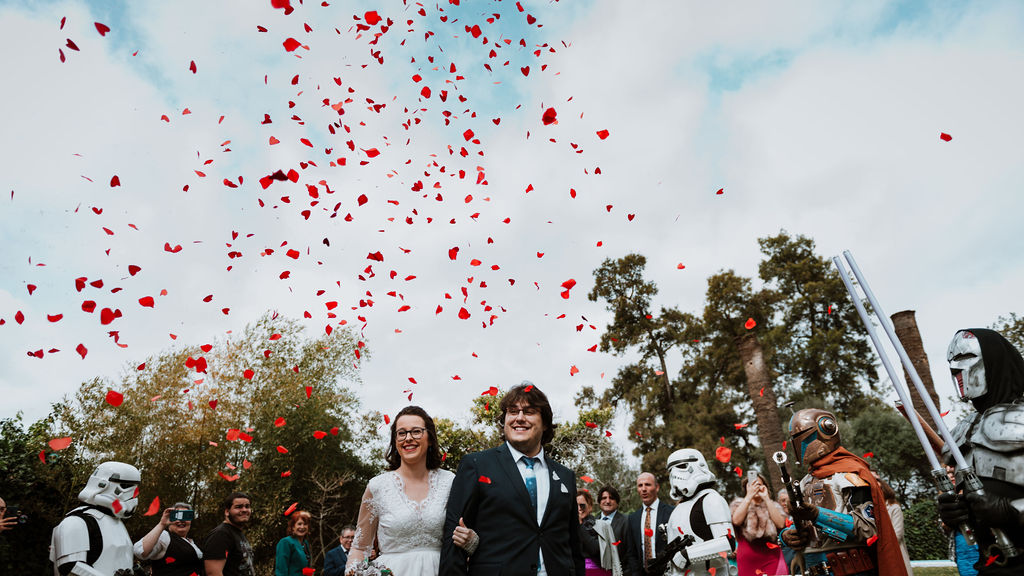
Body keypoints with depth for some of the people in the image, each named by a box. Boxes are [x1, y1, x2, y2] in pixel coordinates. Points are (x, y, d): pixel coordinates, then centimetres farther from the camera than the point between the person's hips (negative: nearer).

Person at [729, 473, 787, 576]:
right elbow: (736, 521, -12)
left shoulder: (773, 505, 14)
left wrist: (766, 498, -9)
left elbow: (781, 524, -6)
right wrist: (749, 496, -13)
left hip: (772, 558, 1)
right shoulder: (739, 504, 9)